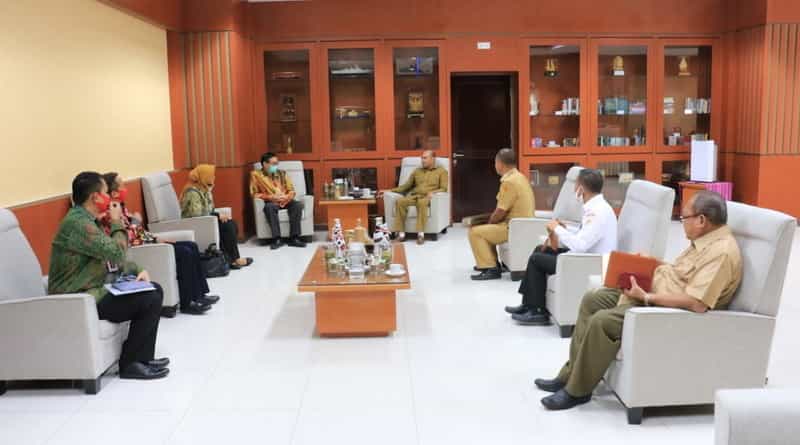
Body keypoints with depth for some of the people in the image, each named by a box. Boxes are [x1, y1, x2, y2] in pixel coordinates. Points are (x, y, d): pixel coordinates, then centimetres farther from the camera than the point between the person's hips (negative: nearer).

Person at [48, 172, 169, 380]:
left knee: (154, 289, 9)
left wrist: (137, 270, 3)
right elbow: (116, 252, -27)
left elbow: (111, 258, 19)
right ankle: (130, 363, -3)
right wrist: (117, 223, -10)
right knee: (150, 300, -16)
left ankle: (143, 357, 13)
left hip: (94, 290, 11)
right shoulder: (77, 223, -21)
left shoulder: (88, 220, 13)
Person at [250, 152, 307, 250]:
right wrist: (271, 197, -15)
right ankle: (277, 239, -35)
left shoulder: (282, 173, 12)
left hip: (285, 201, 3)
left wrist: (286, 197, -14)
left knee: (298, 205, -28)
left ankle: (294, 238, -28)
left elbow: (291, 190, 10)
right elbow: (254, 194, -2)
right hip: (270, 202, -3)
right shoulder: (256, 175, 3)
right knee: (269, 207, -38)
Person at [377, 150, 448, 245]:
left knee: (421, 202, -42)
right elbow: (406, 186, 22)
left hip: (427, 197, -4)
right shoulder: (417, 171, 26)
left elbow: (444, 188, 2)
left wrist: (433, 192, -20)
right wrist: (389, 191, 11)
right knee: (400, 201, -30)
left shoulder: (441, 171, 13)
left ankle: (421, 234, -41)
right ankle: (401, 233, -31)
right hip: (413, 196, 4)